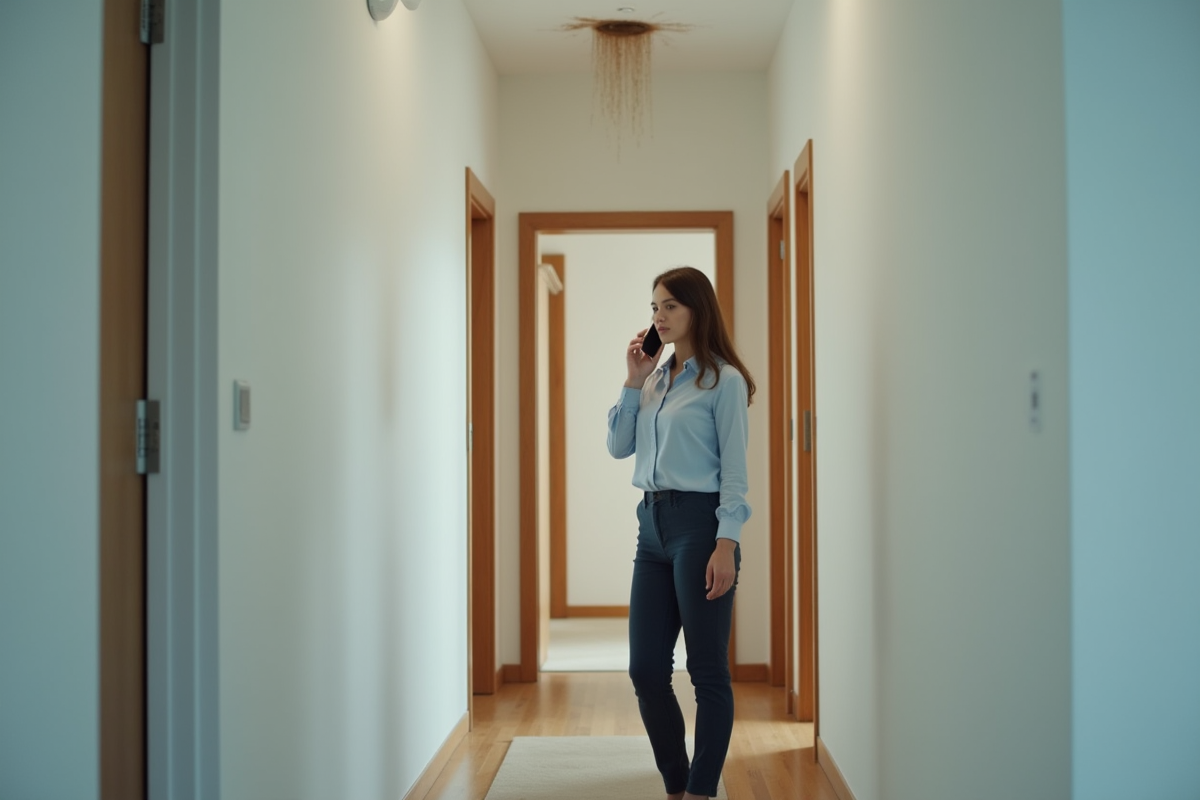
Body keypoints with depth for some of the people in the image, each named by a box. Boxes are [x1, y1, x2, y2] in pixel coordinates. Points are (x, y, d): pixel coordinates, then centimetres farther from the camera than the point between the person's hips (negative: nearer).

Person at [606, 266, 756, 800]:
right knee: (645, 670, 7)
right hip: (653, 524, 7)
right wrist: (633, 381, 4)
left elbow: (734, 470, -8)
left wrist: (726, 545, -16)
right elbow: (619, 447, 11)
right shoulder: (654, 379, 15)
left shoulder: (724, 380, -4)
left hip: (700, 523, -7)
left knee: (707, 671, 2)